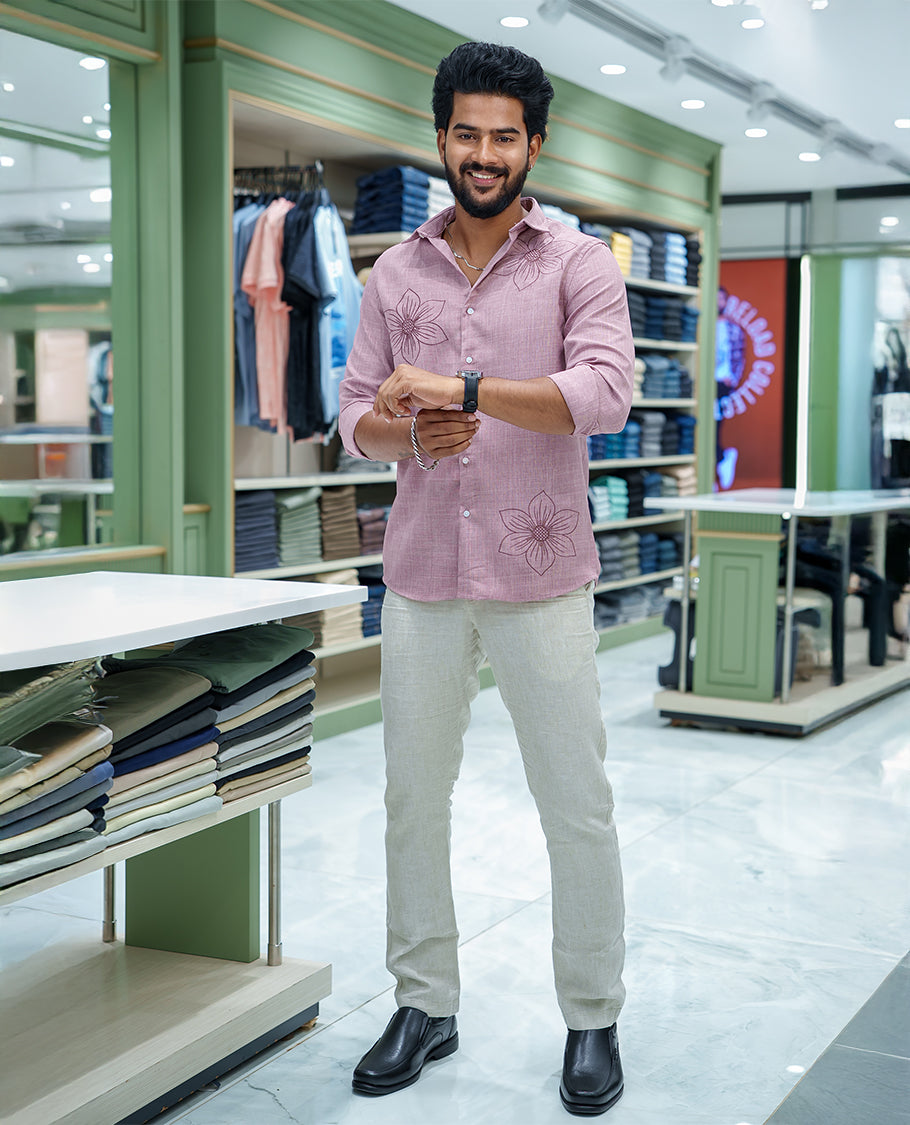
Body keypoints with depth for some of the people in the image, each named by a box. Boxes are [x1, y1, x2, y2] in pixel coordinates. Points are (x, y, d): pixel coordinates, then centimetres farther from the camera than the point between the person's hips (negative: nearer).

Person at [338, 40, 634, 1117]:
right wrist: (413, 434, -13)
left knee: (577, 807, 2)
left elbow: (605, 392, -16)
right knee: (413, 799, 9)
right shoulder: (396, 273, 10)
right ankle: (424, 1005, 25)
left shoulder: (578, 263, 0)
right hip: (422, 577, 3)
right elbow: (357, 415, 9)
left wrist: (461, 390, -22)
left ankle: (591, 1020, 19)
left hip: (540, 580, -3)